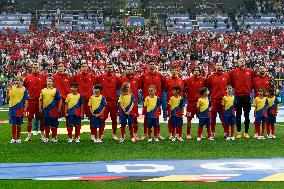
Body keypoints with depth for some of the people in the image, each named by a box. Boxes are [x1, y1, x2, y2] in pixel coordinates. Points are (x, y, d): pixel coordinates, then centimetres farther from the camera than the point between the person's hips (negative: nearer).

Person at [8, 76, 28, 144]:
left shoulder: (24, 89, -4)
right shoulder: (12, 88, 4)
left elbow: (26, 101, -5)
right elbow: (8, 97, 1)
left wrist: (24, 111, -10)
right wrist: (9, 90, -14)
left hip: (20, 109, -2)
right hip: (12, 109, 2)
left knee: (19, 124, 7)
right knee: (13, 124, 6)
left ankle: (18, 138, 19)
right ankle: (13, 138, 16)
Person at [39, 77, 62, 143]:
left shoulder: (55, 90, -1)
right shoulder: (43, 90, 6)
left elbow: (60, 100, 2)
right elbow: (40, 100, 12)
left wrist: (59, 108, -1)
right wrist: (40, 108, 6)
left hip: (53, 110, -2)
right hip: (45, 110, 2)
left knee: (54, 125, 4)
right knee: (46, 125, 9)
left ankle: (54, 137, 14)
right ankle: (46, 137, 19)